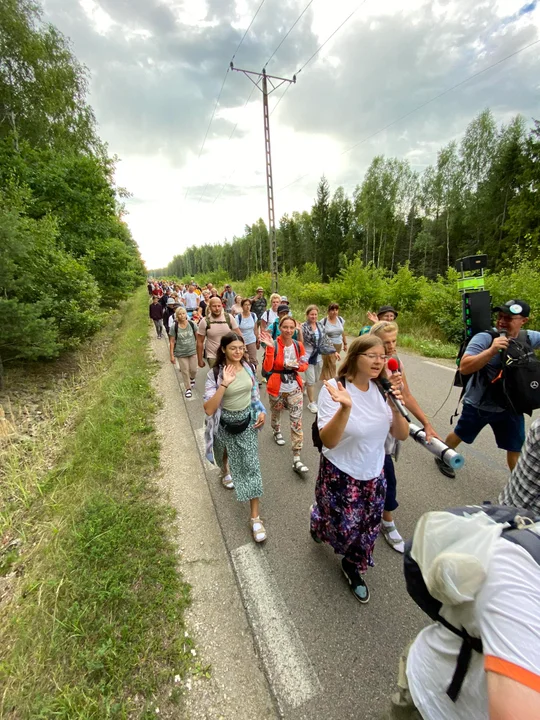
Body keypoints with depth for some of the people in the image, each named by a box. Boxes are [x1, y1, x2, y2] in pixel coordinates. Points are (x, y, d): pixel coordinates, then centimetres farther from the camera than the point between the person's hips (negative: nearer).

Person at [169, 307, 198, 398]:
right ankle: (188, 388, 23)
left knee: (193, 370, 8)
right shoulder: (173, 327, -11)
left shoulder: (192, 324, -8)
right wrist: (172, 355, -6)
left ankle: (192, 378, 44)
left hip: (193, 351, 1)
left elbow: (197, 337, 3)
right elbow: (172, 341, -6)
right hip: (181, 353, -1)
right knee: (185, 371, 6)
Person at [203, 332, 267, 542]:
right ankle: (225, 472, 66)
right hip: (225, 423, -2)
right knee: (224, 454, 27)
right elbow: (209, 409, -29)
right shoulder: (215, 374, -21)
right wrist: (224, 384, -37)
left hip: (247, 421, 2)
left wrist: (262, 411, -2)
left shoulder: (247, 367, -8)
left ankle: (255, 518, 10)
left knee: (251, 466, -1)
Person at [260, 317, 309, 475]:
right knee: (276, 413, 24)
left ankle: (296, 459, 2)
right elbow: (266, 368, -25)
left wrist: (298, 366, -15)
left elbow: (305, 365, 7)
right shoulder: (273, 345, -16)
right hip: (277, 388, -2)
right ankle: (277, 432, 60)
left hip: (295, 388, 2)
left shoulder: (298, 346, -4)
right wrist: (270, 348, -33)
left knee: (297, 421, -4)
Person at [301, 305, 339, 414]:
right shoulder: (303, 327, -13)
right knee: (311, 380, 0)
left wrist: (334, 351, 9)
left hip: (318, 357, 6)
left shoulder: (320, 325, 5)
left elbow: (325, 340, 11)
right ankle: (311, 403, 17)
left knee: (316, 379, 19)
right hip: (308, 357, -6)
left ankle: (303, 385, 49)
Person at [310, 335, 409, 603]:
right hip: (340, 475, -4)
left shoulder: (381, 390, -7)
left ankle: (353, 568, 48)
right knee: (343, 531, 11)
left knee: (367, 530, 17)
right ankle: (318, 520, 47)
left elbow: (402, 435, -5)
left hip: (374, 475, 5)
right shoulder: (334, 389, -23)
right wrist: (345, 408, -43)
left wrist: (395, 408, -23)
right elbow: (328, 441, -28)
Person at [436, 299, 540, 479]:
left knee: (516, 449, 14)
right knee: (460, 435, 18)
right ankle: (442, 457, 43)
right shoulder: (484, 338, -22)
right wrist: (492, 351, -40)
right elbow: (464, 368, -31)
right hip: (478, 405, -4)